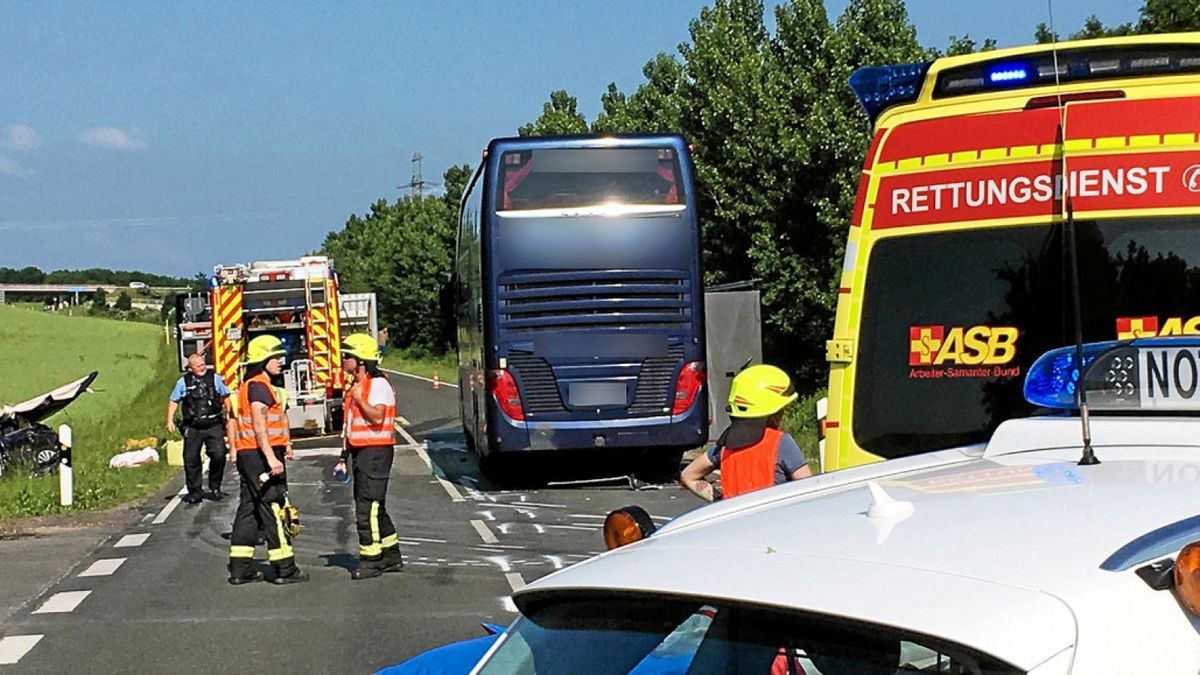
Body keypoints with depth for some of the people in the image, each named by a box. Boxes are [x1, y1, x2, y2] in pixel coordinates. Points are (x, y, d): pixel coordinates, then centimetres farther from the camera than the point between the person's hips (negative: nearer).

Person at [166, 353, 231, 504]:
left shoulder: (215, 378, 4)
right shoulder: (183, 382, 3)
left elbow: (225, 397, 12)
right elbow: (174, 401, 9)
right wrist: (170, 420, 1)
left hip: (214, 425, -1)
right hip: (192, 428, 1)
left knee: (219, 456, -11)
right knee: (191, 459, 3)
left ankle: (215, 487, 8)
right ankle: (194, 491, 15)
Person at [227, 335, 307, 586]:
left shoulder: (246, 385, 17)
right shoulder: (259, 386, -14)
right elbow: (259, 426, -24)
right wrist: (271, 457, -30)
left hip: (246, 454, 10)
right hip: (260, 453, -10)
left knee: (248, 508, 11)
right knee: (273, 509, -5)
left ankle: (240, 568, 11)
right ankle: (284, 569, -1)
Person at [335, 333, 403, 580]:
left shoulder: (378, 384, -10)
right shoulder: (354, 387, 18)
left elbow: (377, 416, -22)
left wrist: (359, 399, -15)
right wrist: (344, 457, 18)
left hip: (375, 451, -10)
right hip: (360, 452, 10)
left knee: (368, 508, -10)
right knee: (374, 508, 13)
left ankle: (371, 560, -7)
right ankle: (392, 557, 21)